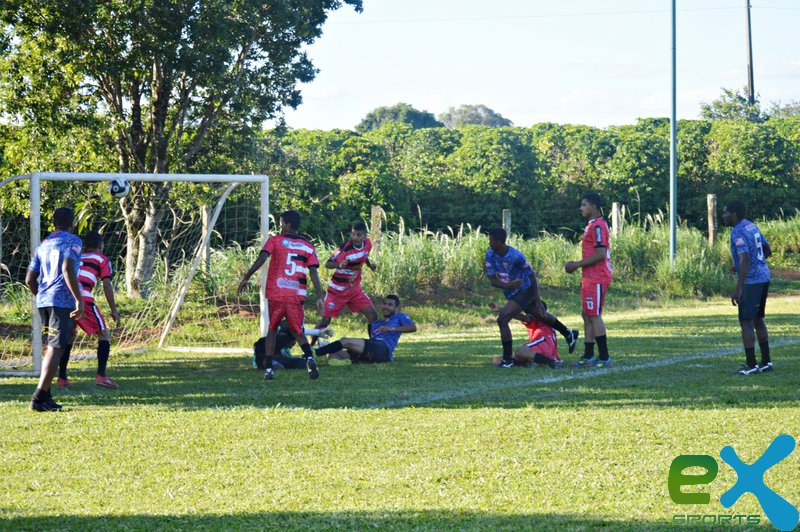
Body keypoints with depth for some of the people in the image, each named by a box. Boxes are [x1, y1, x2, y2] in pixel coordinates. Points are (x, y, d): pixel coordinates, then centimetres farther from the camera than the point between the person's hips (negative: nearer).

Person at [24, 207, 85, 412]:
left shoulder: (43, 245, 19)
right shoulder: (72, 242, -3)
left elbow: (30, 280, 17)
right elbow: (68, 270, -19)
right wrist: (79, 300, -19)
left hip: (43, 302, 7)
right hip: (63, 301, -7)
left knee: (52, 347, 17)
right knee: (56, 349, -8)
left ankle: (45, 396, 13)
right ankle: (39, 398, -16)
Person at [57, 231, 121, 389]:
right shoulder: (102, 259, 17)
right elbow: (106, 284, 5)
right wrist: (114, 310, 6)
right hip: (82, 298, -5)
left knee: (69, 337, 21)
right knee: (103, 334, 6)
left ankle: (62, 378, 18)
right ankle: (101, 375, -7)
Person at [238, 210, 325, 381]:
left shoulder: (275, 241, 4)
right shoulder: (308, 246, 10)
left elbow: (261, 259, -10)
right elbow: (313, 272, 1)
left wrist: (246, 278, -7)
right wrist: (319, 297, -2)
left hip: (276, 294, -1)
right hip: (297, 296, 2)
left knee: (272, 329, 15)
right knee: (298, 332, 12)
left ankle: (268, 368, 7)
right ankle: (309, 358, -18)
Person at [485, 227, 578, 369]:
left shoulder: (516, 256, -28)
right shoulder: (490, 255, -11)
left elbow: (532, 275, -17)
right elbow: (492, 280, -12)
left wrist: (537, 300, -14)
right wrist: (508, 285, -33)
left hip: (524, 291, -7)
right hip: (511, 293, 7)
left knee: (502, 319, -20)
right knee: (541, 316, 25)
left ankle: (507, 359, -10)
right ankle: (569, 334, 47)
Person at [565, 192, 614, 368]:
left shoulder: (598, 226, -16)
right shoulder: (592, 225, 17)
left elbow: (600, 254, -23)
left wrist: (577, 265, -16)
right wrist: (576, 264, 13)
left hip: (596, 279, -10)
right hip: (590, 278, 10)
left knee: (594, 316, -9)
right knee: (587, 316, 12)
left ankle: (604, 357, -7)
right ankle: (588, 356, 16)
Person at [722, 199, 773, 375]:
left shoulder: (738, 232, -16)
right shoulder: (752, 227, 13)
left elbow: (745, 259, -25)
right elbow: (768, 251, 22)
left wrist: (738, 289, -27)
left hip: (751, 281, -9)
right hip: (764, 277, 9)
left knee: (746, 322, -4)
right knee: (758, 319, 17)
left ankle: (751, 366, -5)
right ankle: (766, 362, 20)